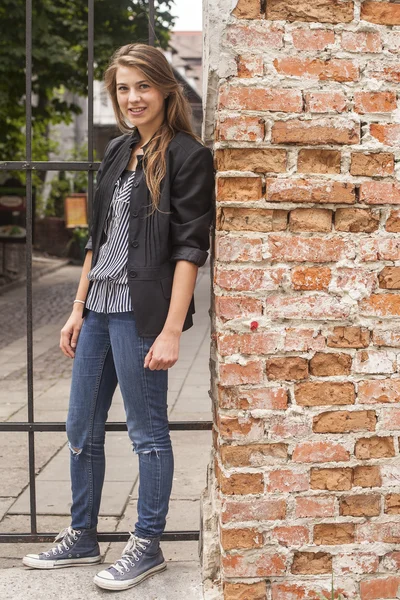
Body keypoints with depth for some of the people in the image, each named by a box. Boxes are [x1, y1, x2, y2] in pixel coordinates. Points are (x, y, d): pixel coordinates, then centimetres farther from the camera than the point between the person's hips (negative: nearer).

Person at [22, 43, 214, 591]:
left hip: (141, 312, -8)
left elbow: (190, 248, -13)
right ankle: (82, 539, 31)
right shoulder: (117, 152, 14)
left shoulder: (187, 155, -8)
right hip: (98, 309, 8)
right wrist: (78, 309, 15)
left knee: (147, 432, 4)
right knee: (81, 430, 15)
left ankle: (147, 547, 20)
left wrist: (171, 330, -18)